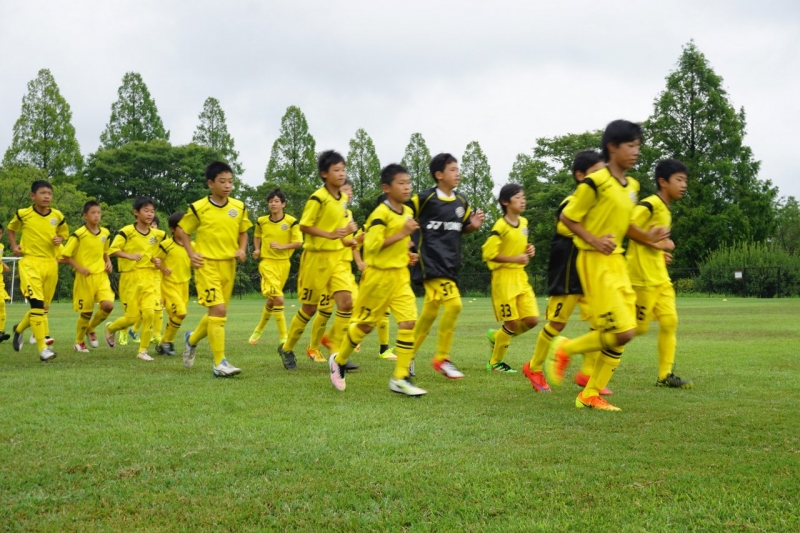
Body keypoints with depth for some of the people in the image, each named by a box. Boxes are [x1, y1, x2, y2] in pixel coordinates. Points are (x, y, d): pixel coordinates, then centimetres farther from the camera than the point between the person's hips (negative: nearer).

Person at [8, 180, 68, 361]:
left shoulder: (58, 216, 2)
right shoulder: (23, 214, -4)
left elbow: (64, 233, 19)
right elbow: (11, 229, 15)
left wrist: (60, 239, -3)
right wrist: (14, 246, 1)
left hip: (50, 264, 4)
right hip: (30, 263, -4)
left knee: (44, 306, 13)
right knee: (37, 303, -19)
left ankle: (19, 329, 41)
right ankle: (43, 348, -17)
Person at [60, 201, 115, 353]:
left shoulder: (105, 233, 6)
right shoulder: (79, 234, -11)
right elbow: (65, 255, -8)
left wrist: (108, 262, 4)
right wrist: (79, 268, -17)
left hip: (101, 275, 4)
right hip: (85, 278, -4)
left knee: (108, 305, -16)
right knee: (86, 312, 2)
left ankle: (91, 329, 13)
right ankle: (79, 342, 26)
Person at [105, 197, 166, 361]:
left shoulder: (157, 234, 5)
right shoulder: (126, 231, -10)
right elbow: (113, 250, -16)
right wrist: (130, 256, -29)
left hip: (148, 279, 4)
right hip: (130, 278, -4)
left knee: (149, 313, -12)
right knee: (132, 317, 0)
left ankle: (142, 350, 2)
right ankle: (110, 328, 33)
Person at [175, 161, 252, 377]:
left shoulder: (239, 207, 3)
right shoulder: (198, 208, -8)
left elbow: (243, 232, 17)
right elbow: (181, 231, 5)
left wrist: (242, 249, -1)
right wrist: (191, 253, -7)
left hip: (228, 266, 5)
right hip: (207, 264, -5)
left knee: (217, 312, 13)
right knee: (218, 310, -16)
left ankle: (192, 339, 42)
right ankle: (220, 363, -13)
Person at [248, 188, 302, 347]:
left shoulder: (291, 221, -6)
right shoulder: (261, 221, 0)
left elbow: (298, 242, -7)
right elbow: (257, 237, 19)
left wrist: (281, 246, -19)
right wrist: (257, 250, 2)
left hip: (283, 263, 2)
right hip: (267, 262, -2)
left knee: (272, 299, 14)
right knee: (278, 298, -18)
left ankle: (260, 329, 38)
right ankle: (283, 337, -12)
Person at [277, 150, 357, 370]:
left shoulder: (343, 198, 8)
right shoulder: (318, 198, -16)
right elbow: (304, 226, -16)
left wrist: (348, 229, 1)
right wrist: (330, 234, -24)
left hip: (338, 257, 6)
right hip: (317, 257, -6)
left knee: (346, 302, -8)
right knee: (310, 307, 4)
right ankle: (286, 348, 25)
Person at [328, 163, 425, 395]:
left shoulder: (408, 212, 9)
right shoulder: (381, 213, -16)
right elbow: (372, 245, -25)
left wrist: (407, 255, 9)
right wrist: (402, 233, -24)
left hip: (400, 275, 7)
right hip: (378, 275, -7)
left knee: (409, 322, -7)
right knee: (365, 324, 7)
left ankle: (400, 378, -2)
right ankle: (338, 361, 31)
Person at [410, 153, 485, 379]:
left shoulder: (461, 202, 10)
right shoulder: (424, 198, -9)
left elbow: (464, 228, 23)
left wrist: (474, 225, 2)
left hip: (451, 264, 7)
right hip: (431, 262, -7)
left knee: (430, 311, 12)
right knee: (454, 304, -20)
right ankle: (442, 358, -6)